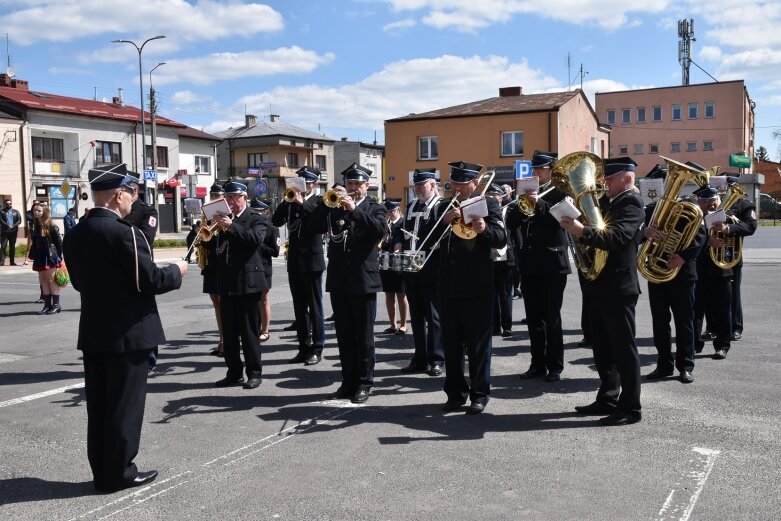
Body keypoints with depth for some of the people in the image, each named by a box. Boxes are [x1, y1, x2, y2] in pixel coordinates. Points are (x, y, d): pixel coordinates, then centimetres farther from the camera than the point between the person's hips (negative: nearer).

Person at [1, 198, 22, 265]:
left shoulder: (16, 212, 12)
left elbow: (19, 220, 2)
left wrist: (13, 226, -13)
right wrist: (8, 225, -17)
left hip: (13, 231, 2)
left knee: (12, 247, 5)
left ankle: (12, 261, 8)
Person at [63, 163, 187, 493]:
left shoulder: (75, 234, 6)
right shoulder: (123, 232, -19)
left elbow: (79, 282, 14)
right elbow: (150, 281, -18)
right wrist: (176, 271, -1)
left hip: (92, 333, 8)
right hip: (127, 334, -8)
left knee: (98, 406, 14)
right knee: (124, 406, 3)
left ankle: (102, 471, 24)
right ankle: (118, 473, 13)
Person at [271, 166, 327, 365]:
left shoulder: (319, 202, -2)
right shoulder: (291, 202, 11)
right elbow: (276, 221, 2)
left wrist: (303, 204, -22)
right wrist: (287, 200, -8)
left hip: (312, 261, -5)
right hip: (294, 261, 5)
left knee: (314, 307, 0)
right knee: (299, 307, 9)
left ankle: (317, 349, 6)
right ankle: (304, 347, 17)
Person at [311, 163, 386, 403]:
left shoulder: (374, 208, 3)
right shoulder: (335, 207, 12)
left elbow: (379, 230, -17)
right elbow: (315, 225, -1)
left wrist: (354, 209, -23)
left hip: (363, 280, -4)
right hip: (338, 280, 4)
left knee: (364, 335, 2)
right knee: (344, 336, 10)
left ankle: (364, 383, 11)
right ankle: (348, 381, 19)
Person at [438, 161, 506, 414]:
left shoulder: (488, 203, 0)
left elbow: (501, 239, -11)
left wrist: (484, 229, -31)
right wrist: (444, 221, -15)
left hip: (477, 287, -4)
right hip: (448, 286, 4)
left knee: (478, 344, 3)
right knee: (451, 343, 10)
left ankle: (480, 393, 12)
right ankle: (455, 392, 20)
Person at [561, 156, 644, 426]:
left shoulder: (632, 202, -10)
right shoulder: (606, 200, 16)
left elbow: (616, 237, -26)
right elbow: (596, 229, 12)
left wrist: (582, 231, -34)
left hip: (618, 287, -9)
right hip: (598, 284, 9)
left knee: (623, 348, -2)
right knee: (603, 347, 15)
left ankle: (630, 407, 6)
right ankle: (608, 398, 26)